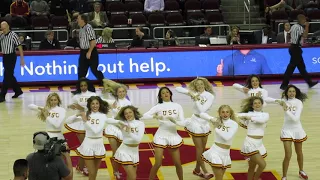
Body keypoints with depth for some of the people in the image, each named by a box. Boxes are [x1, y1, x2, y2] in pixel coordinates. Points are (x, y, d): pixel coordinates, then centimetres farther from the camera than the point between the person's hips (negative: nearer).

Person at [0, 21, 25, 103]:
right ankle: (18, 91, 31)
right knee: (10, 75, 15)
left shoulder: (13, 35, -10)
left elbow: (19, 47, -9)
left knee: (7, 76, -9)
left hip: (11, 57, -7)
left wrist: (22, 59, -11)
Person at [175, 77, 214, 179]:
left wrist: (196, 99, -19)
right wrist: (189, 92, -19)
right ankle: (205, 172, 4)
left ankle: (197, 169, 29)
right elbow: (178, 89, -8)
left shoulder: (210, 96, -9)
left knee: (202, 149, 13)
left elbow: (202, 110, -18)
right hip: (195, 122, -2)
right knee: (199, 149, -1)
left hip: (205, 123, 2)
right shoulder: (194, 93, -5)